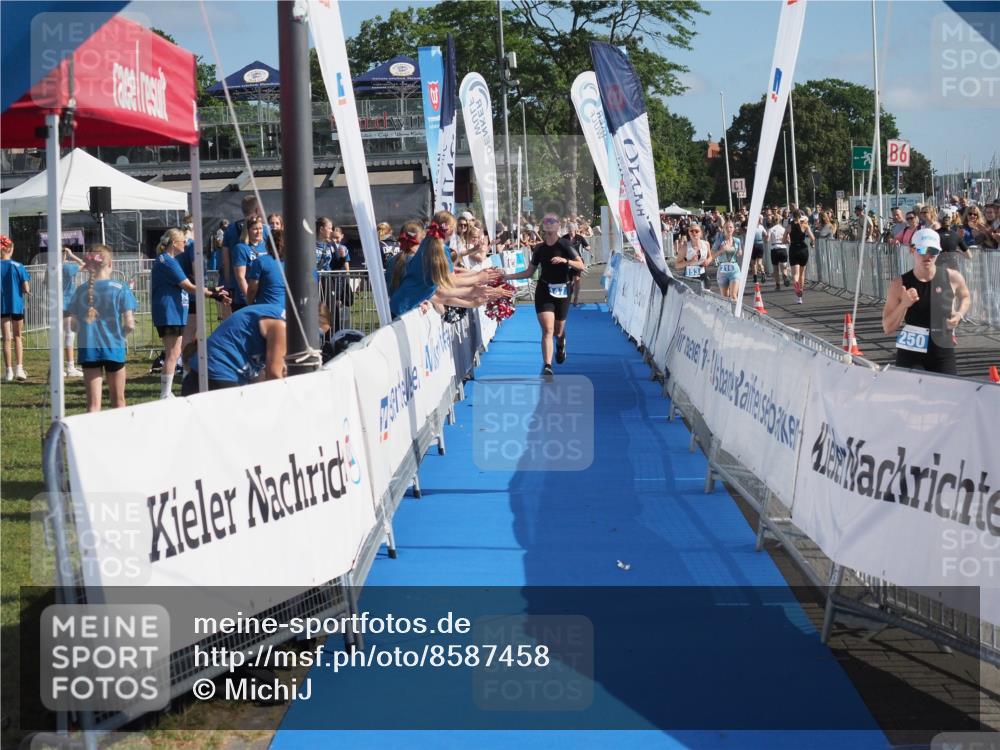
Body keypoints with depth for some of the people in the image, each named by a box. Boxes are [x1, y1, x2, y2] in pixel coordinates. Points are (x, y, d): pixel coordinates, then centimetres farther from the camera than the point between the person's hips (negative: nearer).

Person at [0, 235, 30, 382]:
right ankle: (19, 368, 4)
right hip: (17, 304, -1)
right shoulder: (18, 266, -10)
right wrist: (25, 292, 10)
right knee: (17, 336, 13)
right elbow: (25, 288, -10)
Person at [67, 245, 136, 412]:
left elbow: (74, 326, 2)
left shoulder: (81, 290, 1)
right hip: (114, 347, -2)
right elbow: (129, 324, -11)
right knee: (118, 400, 15)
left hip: (87, 348, 2)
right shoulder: (120, 288, -7)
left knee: (93, 403, 3)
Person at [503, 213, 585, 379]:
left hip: (562, 292, -1)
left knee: (558, 331, 11)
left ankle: (561, 344, 49)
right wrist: (508, 276, 1)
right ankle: (547, 367, -17)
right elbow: (529, 272, 11)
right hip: (544, 291, 1)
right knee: (548, 329, -13)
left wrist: (566, 261, -29)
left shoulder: (565, 245, -7)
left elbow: (582, 267, -13)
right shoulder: (539, 248, 5)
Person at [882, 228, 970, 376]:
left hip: (943, 353, 2)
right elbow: (888, 328, -6)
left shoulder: (952, 278, -4)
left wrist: (960, 314, 0)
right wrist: (904, 304, -21)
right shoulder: (900, 284, -6)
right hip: (910, 354, -1)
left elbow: (965, 297, 21)